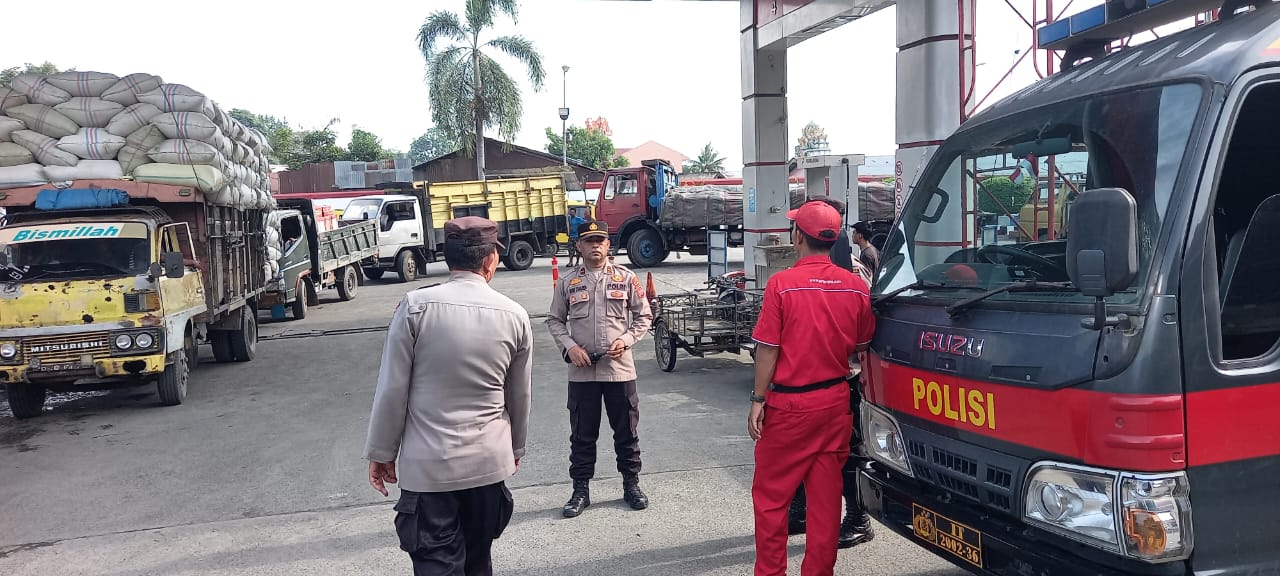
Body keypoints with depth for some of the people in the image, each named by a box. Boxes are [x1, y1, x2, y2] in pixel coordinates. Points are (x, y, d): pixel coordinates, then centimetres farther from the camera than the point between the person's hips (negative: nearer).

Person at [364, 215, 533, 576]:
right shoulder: (514, 315, -1)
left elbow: (392, 388, -8)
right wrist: (516, 448, 25)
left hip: (428, 464, -3)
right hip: (488, 461, 3)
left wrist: (381, 452, 5)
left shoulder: (416, 306, -10)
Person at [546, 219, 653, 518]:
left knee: (627, 431, 10)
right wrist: (570, 347, -8)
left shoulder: (626, 278, 2)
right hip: (581, 371, 1)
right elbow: (554, 320, 9)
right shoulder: (567, 282, 4)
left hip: (620, 368, 0)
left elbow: (643, 315, 6)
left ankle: (631, 485, 26)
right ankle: (580, 491, 21)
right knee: (582, 435, 8)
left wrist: (626, 340, -10)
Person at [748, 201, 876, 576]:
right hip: (835, 403, 4)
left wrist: (758, 399, -5)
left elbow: (767, 349, -12)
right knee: (825, 494, 11)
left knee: (770, 494, 8)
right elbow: (861, 346, 9)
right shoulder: (856, 286, -2)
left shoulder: (782, 284, -14)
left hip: (789, 404, -4)